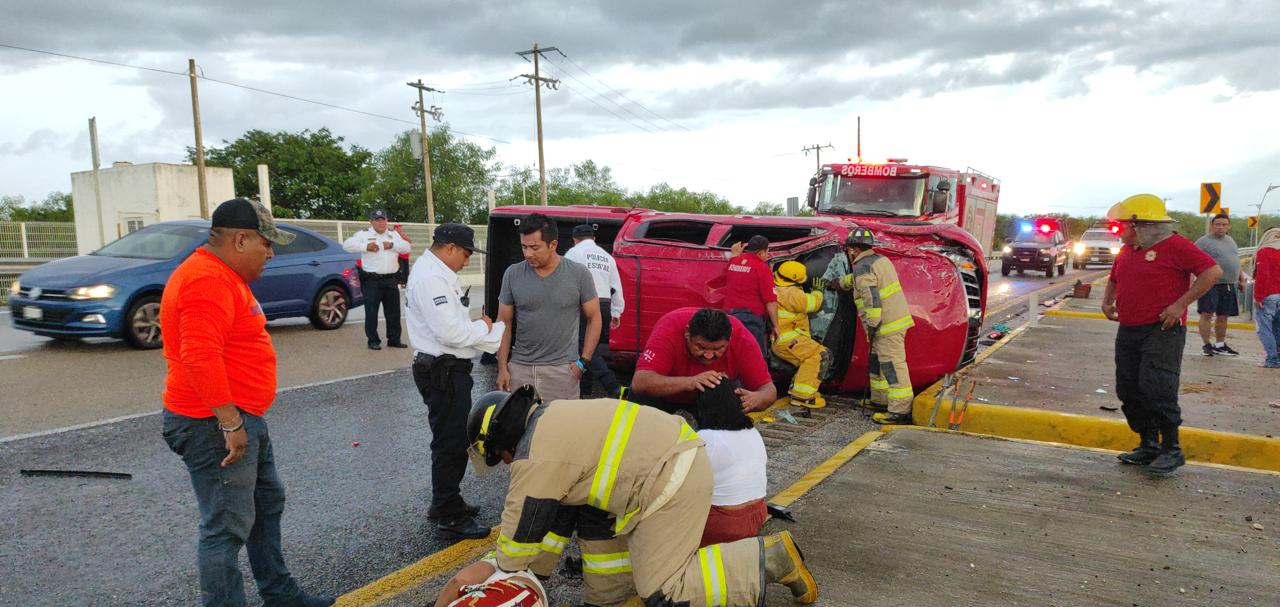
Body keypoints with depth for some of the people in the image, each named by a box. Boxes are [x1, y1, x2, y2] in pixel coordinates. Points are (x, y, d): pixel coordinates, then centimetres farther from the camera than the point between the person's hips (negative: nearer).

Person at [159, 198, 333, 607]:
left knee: (267, 504, 20)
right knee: (228, 527, -3)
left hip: (243, 419, 11)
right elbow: (200, 357, -29)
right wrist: (230, 423, -26)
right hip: (217, 425, -11)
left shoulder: (223, 276, 15)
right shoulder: (207, 281, -20)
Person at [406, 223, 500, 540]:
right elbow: (451, 333, -27)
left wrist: (499, 341, 6)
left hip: (446, 370, 11)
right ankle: (449, 517, 9)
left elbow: (454, 323, 16)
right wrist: (483, 327, -8)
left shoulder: (435, 273, 14)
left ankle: (446, 503, 35)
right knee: (451, 444, -2)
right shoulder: (430, 278, -20)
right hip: (442, 373, -11)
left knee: (451, 441, 21)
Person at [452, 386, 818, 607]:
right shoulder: (551, 419, 19)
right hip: (681, 456, 10)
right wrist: (539, 566, 34)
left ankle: (771, 558, -2)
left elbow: (519, 537, -3)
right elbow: (555, 506, 30)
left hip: (671, 483, -10)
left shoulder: (535, 458, -9)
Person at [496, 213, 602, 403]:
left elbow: (594, 318, 4)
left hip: (562, 370, -2)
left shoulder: (579, 274, -3)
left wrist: (583, 361, -3)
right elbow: (504, 323, 7)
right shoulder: (512, 274, 2)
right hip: (519, 368, 2)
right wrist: (502, 368, 3)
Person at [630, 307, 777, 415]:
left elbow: (769, 390, -23)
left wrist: (755, 399, -47)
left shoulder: (742, 338, -29)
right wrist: (689, 382, -59)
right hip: (666, 396, 0)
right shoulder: (669, 330, -36)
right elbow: (639, 382, -46)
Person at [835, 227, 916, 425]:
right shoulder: (880, 260, 17)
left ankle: (900, 411, -11)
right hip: (897, 319, 10)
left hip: (888, 325, -10)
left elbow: (871, 299, -23)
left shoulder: (863, 267, -14)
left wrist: (872, 325, -18)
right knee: (877, 362, 20)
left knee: (892, 366, -10)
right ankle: (879, 400, 30)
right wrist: (839, 283, 46)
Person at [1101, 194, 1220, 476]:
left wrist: (1181, 304, -18)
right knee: (1129, 391, 8)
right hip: (1128, 332, 8)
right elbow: (1113, 279, 32)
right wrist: (1107, 302, 14)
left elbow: (1213, 271, -14)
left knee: (1156, 389, -14)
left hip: (1162, 331, -8)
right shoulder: (1127, 251, 16)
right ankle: (1148, 446, 19)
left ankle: (1171, 450, -2)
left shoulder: (1175, 245, -8)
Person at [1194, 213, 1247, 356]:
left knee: (1223, 316, 11)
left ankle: (1220, 345, 20)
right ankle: (1207, 345, -2)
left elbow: (1236, 262, 27)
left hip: (1229, 285, 7)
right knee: (1207, 314, -9)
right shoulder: (1203, 242, -6)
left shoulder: (1231, 240, 18)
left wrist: (1241, 279, 23)